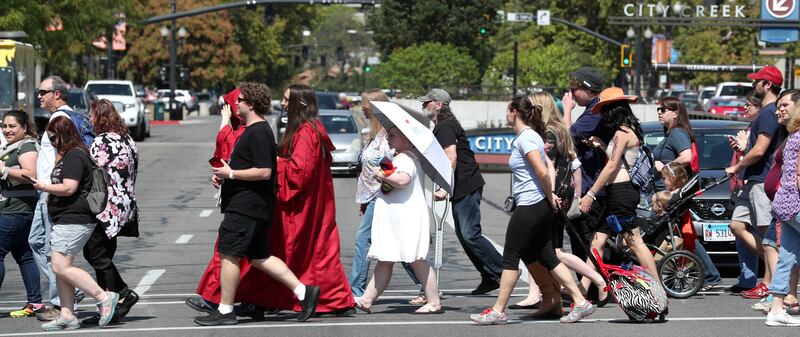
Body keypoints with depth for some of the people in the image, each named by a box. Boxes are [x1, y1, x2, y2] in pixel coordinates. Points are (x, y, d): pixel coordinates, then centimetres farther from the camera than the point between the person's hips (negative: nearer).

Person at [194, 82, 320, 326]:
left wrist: (230, 173, -18)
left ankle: (225, 311, 0)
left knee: (228, 254, -5)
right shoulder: (255, 130, 18)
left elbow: (264, 172, -23)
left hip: (246, 206, -11)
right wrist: (224, 175, 14)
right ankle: (304, 291, 11)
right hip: (253, 205, 11)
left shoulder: (258, 133, -16)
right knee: (259, 257, 12)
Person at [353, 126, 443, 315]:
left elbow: (403, 179, -32)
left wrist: (382, 175, -19)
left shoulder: (405, 158, -14)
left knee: (416, 261, -7)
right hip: (394, 221, 11)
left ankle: (434, 303, -3)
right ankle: (366, 300, 12)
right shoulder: (409, 157, 20)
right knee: (384, 261, 10)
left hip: (406, 219, -11)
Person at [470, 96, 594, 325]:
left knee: (511, 257, -3)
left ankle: (498, 311, 3)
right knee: (547, 258, 11)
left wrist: (550, 197, -11)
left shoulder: (525, 138, -15)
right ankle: (580, 302, 10)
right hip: (540, 206, 10)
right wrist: (550, 196, 12)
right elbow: (545, 170, 21)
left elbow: (543, 172, -23)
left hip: (529, 207, -10)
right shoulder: (530, 135, 16)